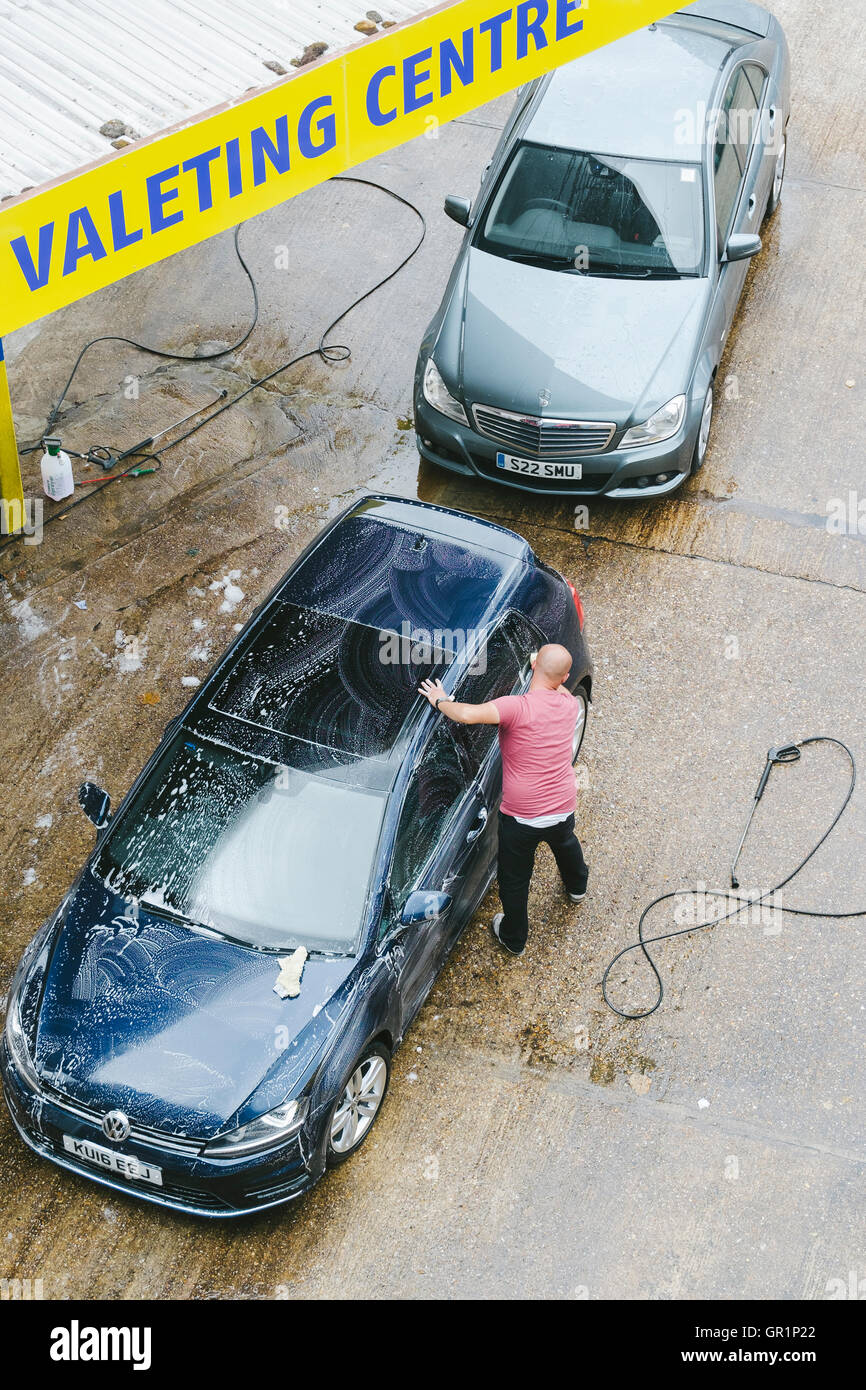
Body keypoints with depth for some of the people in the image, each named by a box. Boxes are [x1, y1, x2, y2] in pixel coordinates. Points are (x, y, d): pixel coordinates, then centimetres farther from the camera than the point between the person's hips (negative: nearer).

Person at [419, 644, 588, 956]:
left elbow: (467, 714, -40)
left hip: (521, 817, -5)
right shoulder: (569, 704, -7)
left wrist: (440, 701, -21)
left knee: (514, 879, 20)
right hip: (562, 810, 5)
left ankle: (513, 939, 41)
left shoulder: (517, 707, -26)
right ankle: (577, 886, 69)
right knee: (566, 844, 40)